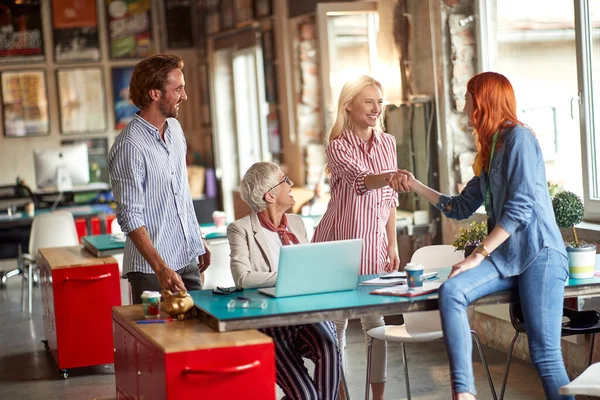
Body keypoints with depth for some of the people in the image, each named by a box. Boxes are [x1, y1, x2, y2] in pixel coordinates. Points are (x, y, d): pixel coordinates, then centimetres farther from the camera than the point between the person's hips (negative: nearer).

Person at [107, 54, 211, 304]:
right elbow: (130, 217, -20)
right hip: (151, 269, -7)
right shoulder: (130, 147, -18)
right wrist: (160, 268, -26)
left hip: (187, 259, 8)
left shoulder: (175, 128, 8)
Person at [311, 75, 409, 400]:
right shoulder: (337, 147, -9)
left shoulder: (388, 143, 7)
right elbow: (361, 180, -28)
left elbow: (389, 200, 13)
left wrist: (393, 245, 11)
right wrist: (390, 176, -48)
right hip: (338, 240, -4)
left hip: (373, 242, 4)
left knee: (375, 319, 5)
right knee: (336, 318, 2)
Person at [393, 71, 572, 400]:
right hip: (504, 255, 7)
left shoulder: (518, 137, -5)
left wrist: (478, 255, -15)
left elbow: (521, 206, -14)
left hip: (538, 253, -7)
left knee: (544, 354, -16)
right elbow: (461, 207, 31)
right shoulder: (489, 150, 21)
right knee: (450, 292, -22)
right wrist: (417, 187, 28)